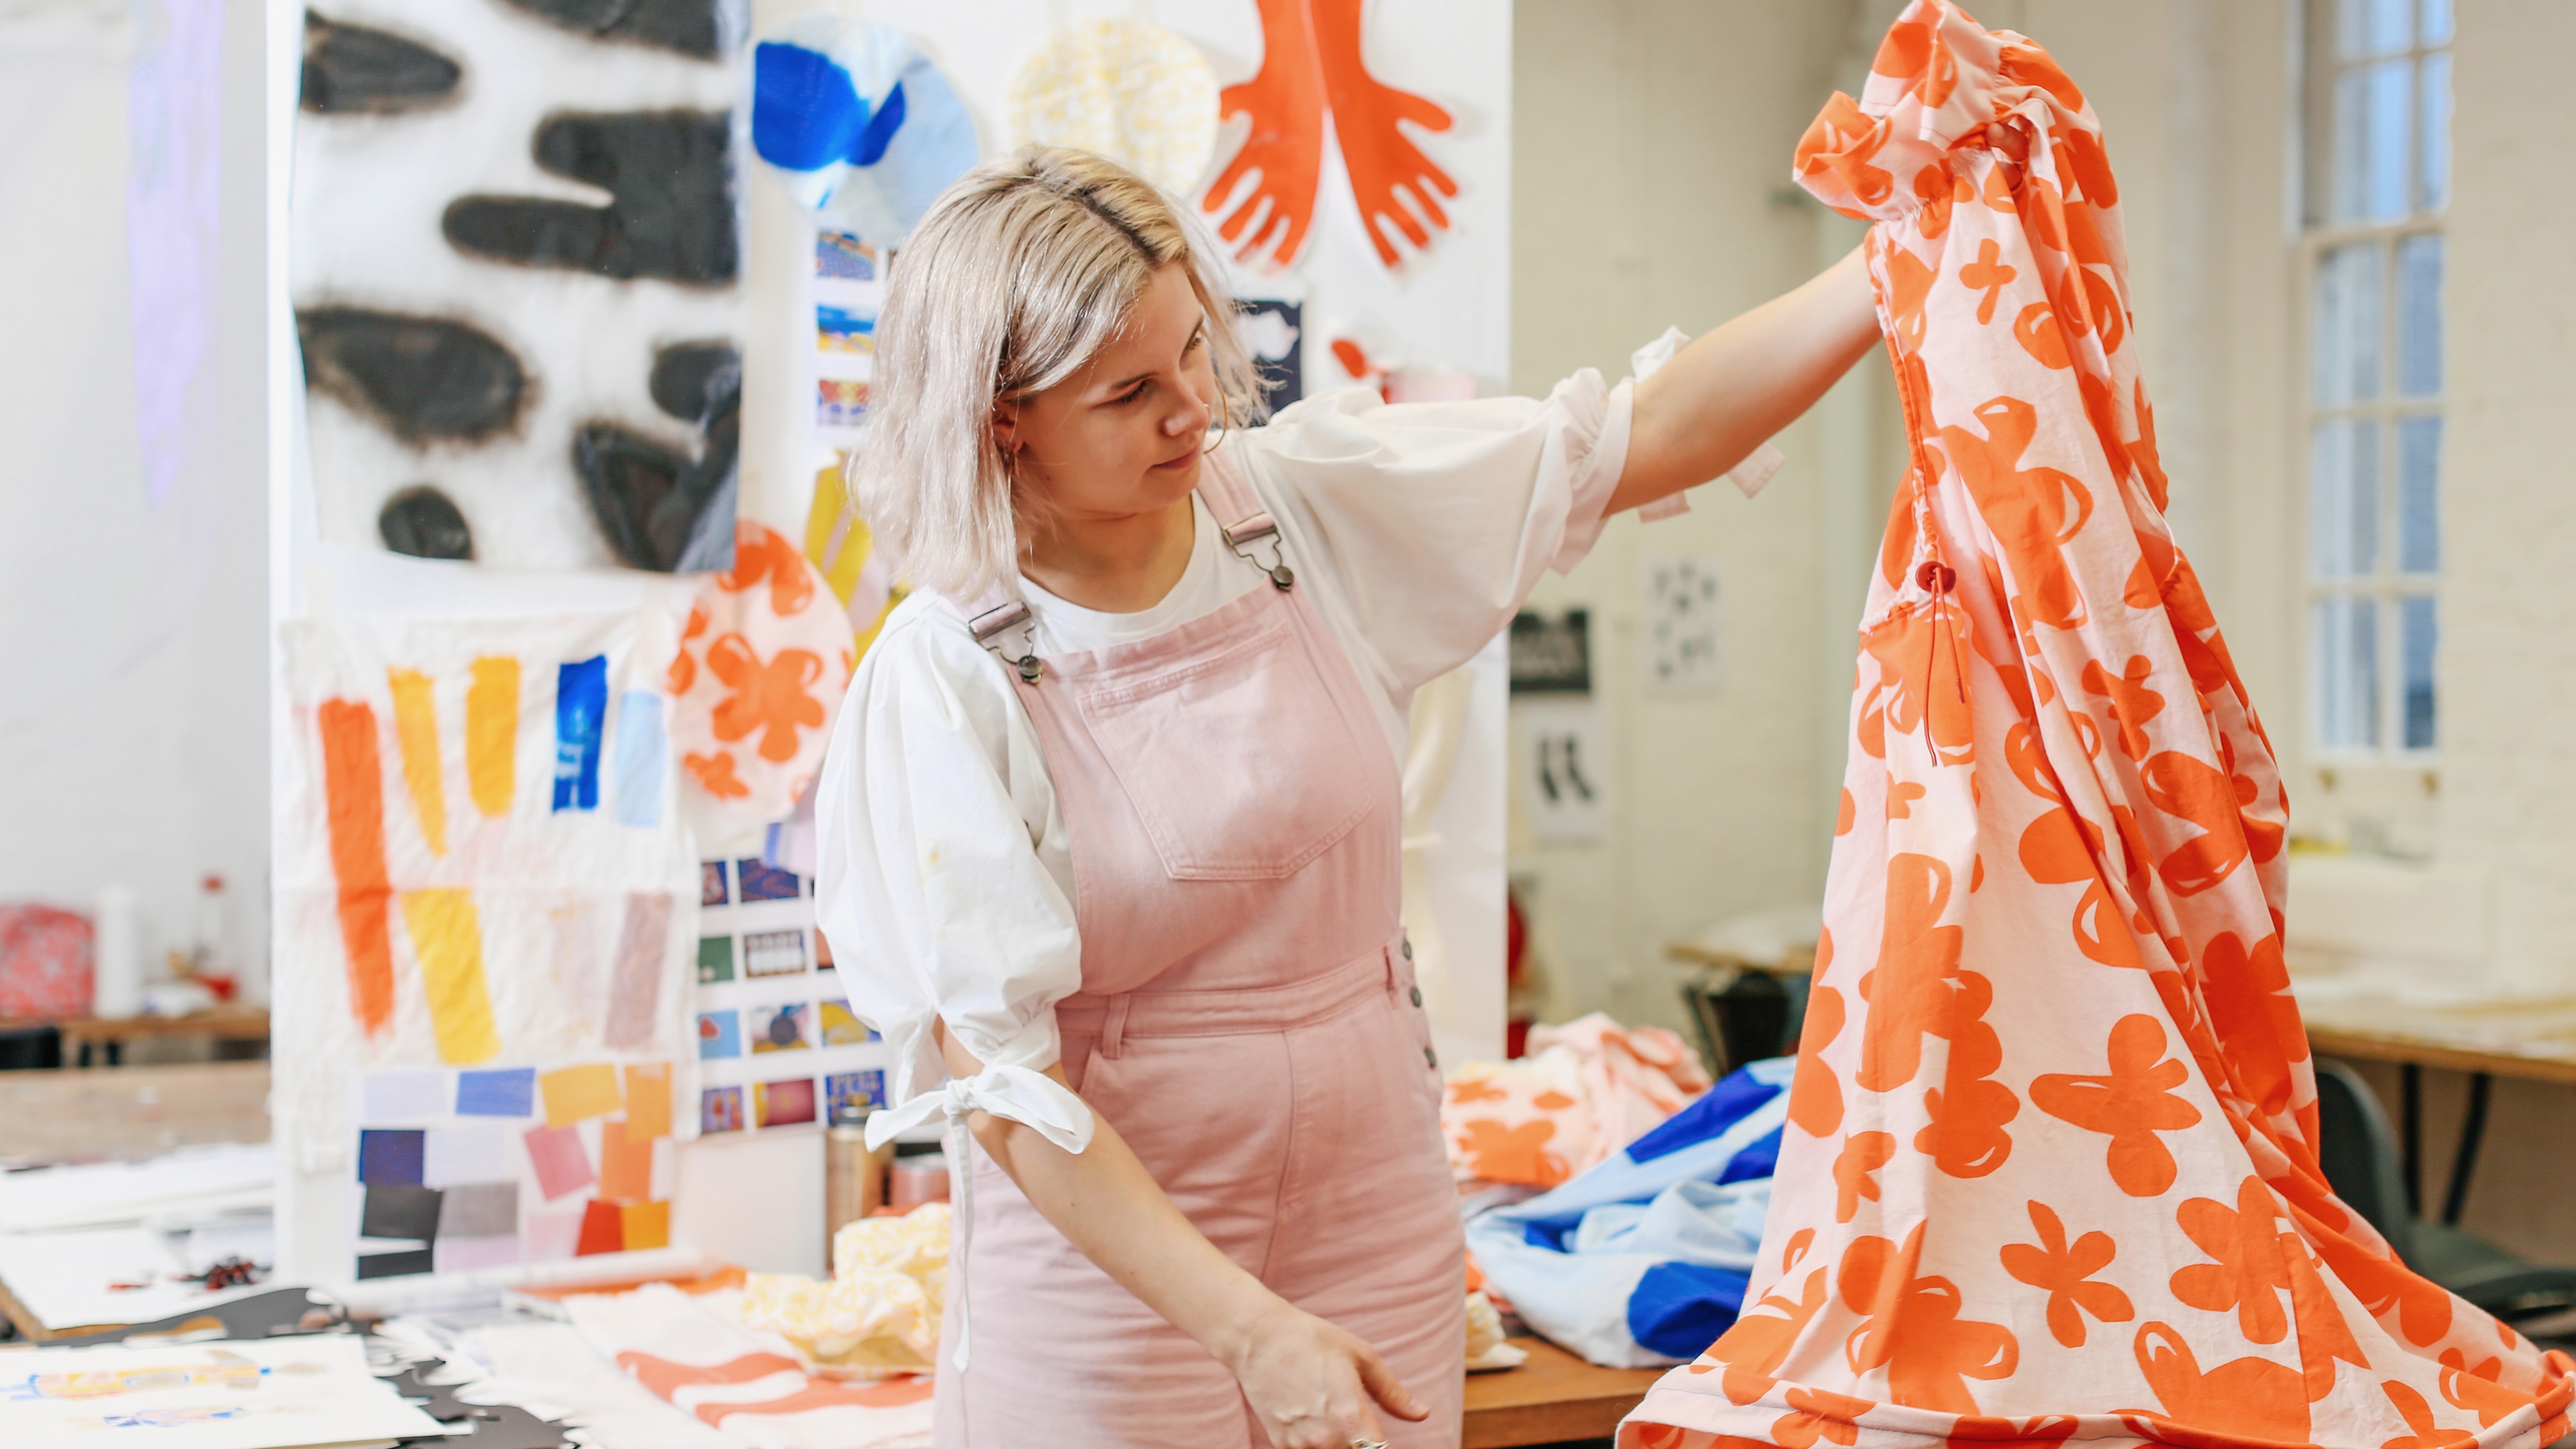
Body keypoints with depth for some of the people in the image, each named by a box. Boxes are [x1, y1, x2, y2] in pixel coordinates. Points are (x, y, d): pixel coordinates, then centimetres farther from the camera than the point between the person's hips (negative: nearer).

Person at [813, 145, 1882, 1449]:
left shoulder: (1310, 502, -4)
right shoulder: (941, 685, -15)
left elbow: (1658, 435, 0)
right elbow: (999, 1078, -18)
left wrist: (1901, 267, -9)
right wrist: (1250, 1327, -24)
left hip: (1379, 1231, 4)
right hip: (1105, 1256, -3)